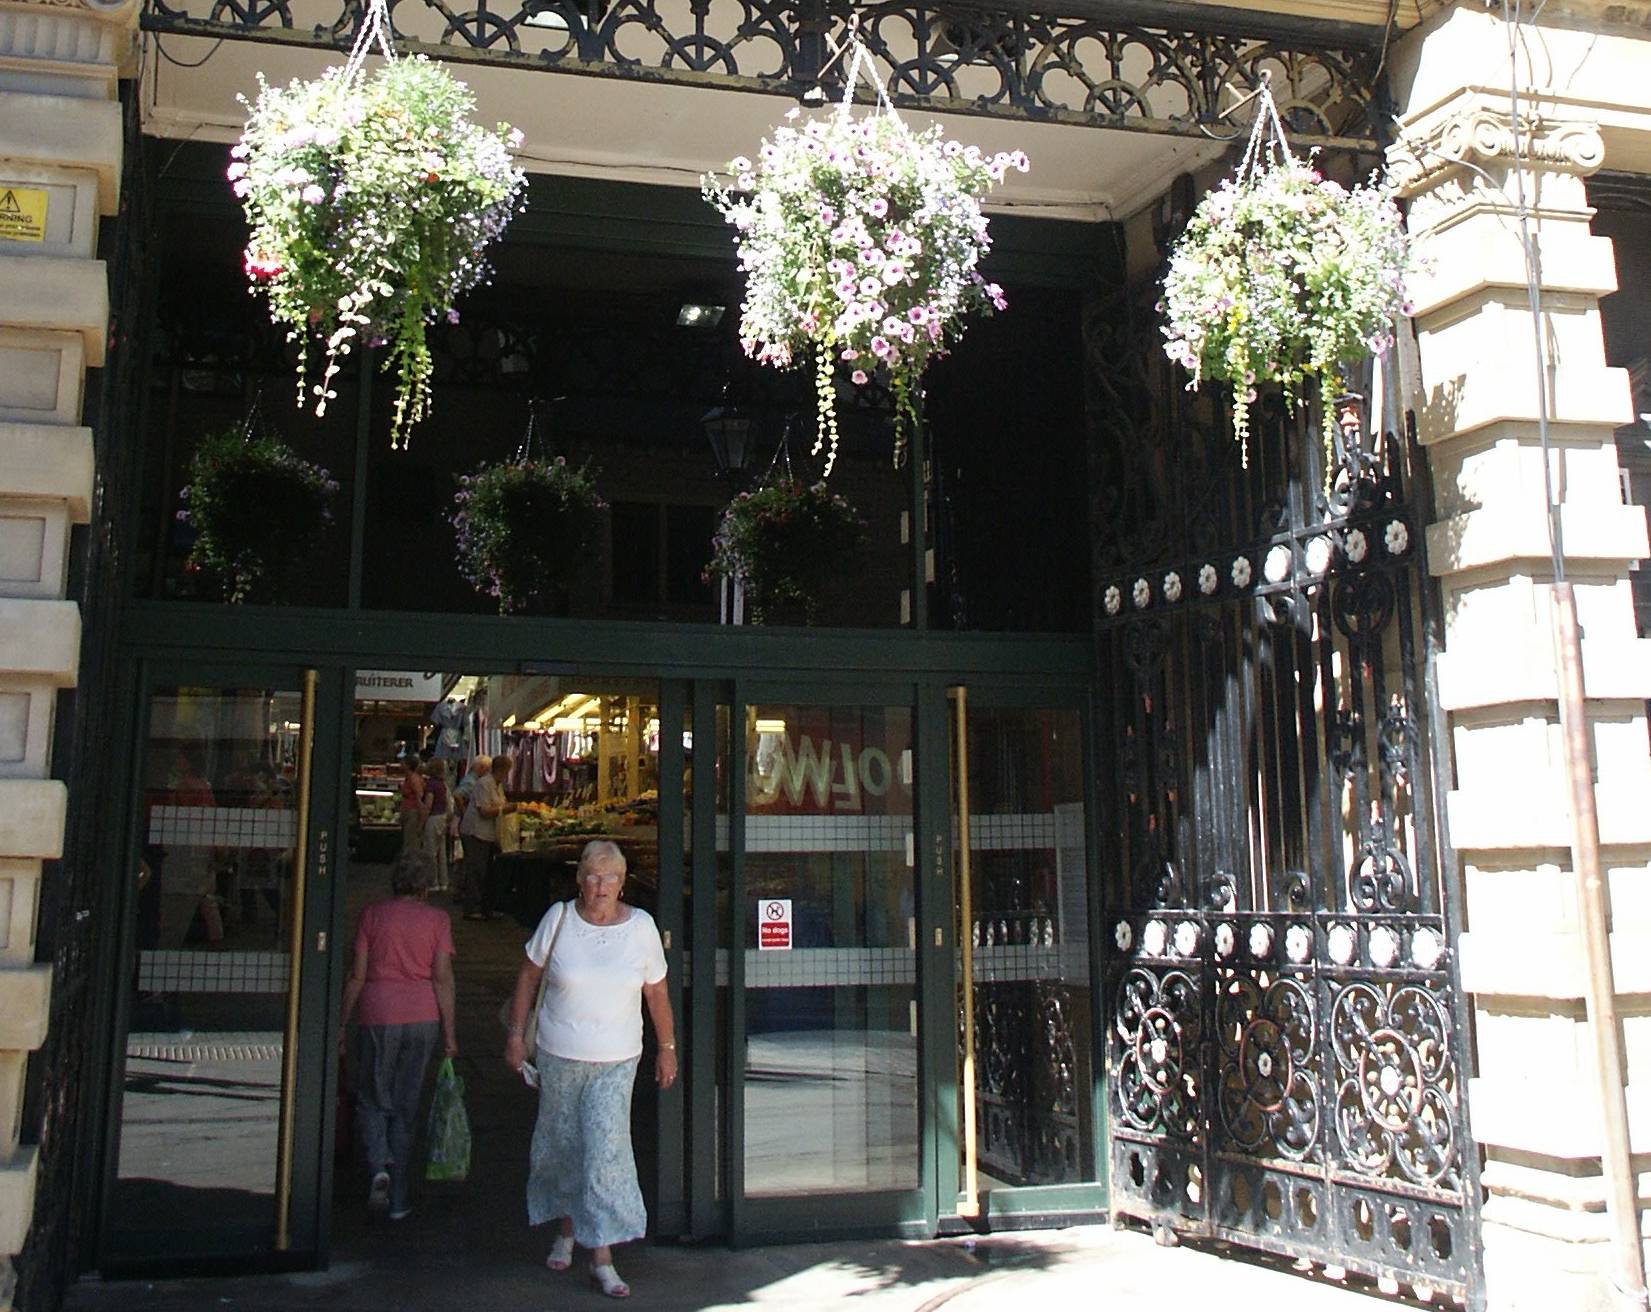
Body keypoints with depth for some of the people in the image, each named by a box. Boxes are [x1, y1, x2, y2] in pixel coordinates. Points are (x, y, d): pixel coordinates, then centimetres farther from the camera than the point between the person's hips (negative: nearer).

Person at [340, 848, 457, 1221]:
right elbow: (443, 979, -4)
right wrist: (449, 1032, 1)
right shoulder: (437, 919, -1)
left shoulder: (373, 915, 0)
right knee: (406, 1106, 11)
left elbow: (357, 976, -1)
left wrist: (342, 1023, 8)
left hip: (378, 1016, -1)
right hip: (423, 1019, 1)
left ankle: (379, 1167, -9)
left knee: (372, 1100, 15)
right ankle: (399, 1198, 16)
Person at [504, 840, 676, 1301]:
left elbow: (656, 992, 5)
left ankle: (602, 1257, 0)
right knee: (561, 1145, 13)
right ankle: (567, 1229, 37)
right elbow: (528, 976, 6)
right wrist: (516, 1033, 4)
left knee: (606, 1150, -8)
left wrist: (667, 1048, 8)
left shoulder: (641, 926, -4)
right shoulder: (558, 919, -5)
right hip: (557, 1055, 1)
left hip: (616, 1061, -1)